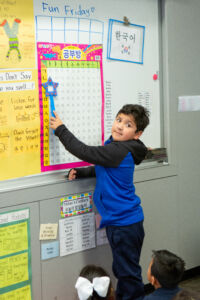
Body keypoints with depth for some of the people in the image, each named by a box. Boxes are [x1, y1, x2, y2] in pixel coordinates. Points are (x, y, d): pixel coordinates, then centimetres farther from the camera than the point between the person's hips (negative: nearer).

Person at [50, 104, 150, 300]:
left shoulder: (119, 151, -23)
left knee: (127, 272, 2)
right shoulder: (116, 147, 8)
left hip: (124, 223, -10)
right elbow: (101, 168, 22)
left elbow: (84, 152, -25)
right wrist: (79, 172, 4)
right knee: (123, 270, 21)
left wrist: (60, 129, -15)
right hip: (120, 220, 10)